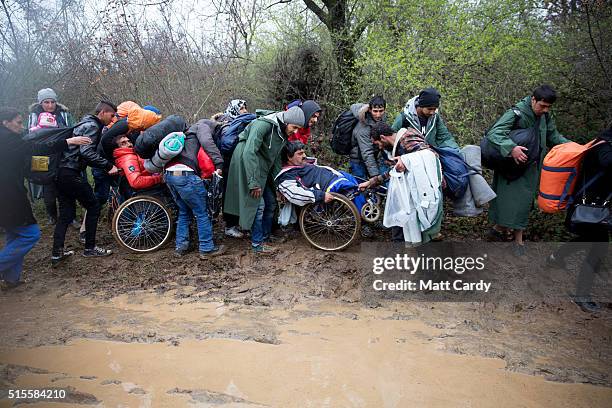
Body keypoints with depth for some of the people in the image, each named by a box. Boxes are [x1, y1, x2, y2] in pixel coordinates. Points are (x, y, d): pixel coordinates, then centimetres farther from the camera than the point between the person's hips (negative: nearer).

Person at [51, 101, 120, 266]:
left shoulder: (86, 123, 21)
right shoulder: (92, 126, -11)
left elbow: (87, 154, 22)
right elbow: (86, 152, -25)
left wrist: (105, 166, 15)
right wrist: (108, 166, -23)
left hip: (62, 172, 10)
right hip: (71, 173, -10)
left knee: (66, 213, 11)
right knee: (93, 207, 2)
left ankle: (57, 253, 11)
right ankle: (90, 248, 9)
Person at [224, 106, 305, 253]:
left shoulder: (282, 134, 6)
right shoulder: (263, 125, -23)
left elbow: (276, 160, 14)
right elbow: (249, 152, -29)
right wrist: (253, 183, -29)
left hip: (263, 170, 9)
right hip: (246, 164, -9)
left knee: (271, 203, 11)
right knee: (257, 204, -9)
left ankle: (265, 237, 26)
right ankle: (257, 244, 3)